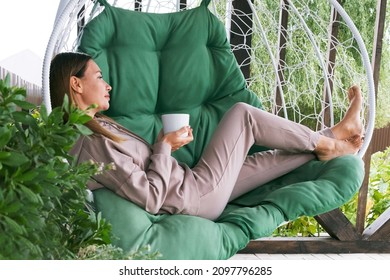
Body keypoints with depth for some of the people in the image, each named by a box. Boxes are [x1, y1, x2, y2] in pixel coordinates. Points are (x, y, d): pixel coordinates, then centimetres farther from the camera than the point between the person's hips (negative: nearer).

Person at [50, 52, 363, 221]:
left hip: (190, 184, 9)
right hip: (197, 198, -9)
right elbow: (151, 199, -25)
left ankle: (329, 140, 30)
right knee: (242, 113, -5)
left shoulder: (91, 129, 7)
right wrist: (165, 146, -14)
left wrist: (165, 144, -2)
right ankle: (324, 143, 13)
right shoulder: (91, 145, -24)